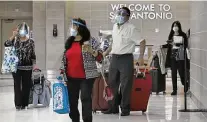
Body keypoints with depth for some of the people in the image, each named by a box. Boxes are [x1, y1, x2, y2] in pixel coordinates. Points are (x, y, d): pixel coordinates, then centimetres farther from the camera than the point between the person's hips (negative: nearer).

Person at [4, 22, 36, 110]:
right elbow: (6, 44, -12)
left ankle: (24, 104, 12)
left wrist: (34, 65, -3)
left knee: (26, 85, 3)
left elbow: (33, 54, 4)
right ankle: (18, 104, 6)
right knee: (17, 85, 0)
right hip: (16, 66, 0)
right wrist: (13, 36, -16)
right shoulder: (15, 40, 3)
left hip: (27, 67, 0)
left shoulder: (31, 41, 1)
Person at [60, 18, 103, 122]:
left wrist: (91, 51, -23)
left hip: (86, 78, -5)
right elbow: (64, 60, 17)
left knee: (86, 99, -10)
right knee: (72, 102, 10)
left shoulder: (90, 41, -3)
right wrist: (62, 74, 11)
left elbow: (100, 58, -6)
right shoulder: (69, 43, 11)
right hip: (71, 78, 5)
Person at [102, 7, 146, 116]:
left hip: (126, 58, -7)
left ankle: (125, 109, 7)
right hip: (114, 58, 7)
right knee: (112, 83, 11)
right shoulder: (115, 26, 11)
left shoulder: (131, 28, -10)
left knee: (125, 85, -2)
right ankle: (113, 107, 22)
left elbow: (142, 42, -10)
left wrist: (141, 57, -16)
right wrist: (107, 51, 24)